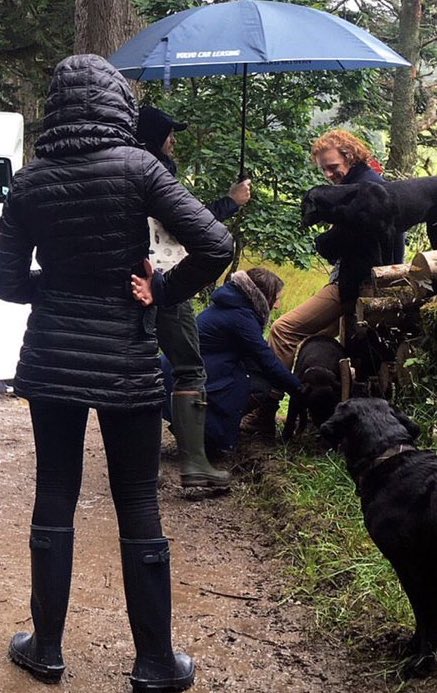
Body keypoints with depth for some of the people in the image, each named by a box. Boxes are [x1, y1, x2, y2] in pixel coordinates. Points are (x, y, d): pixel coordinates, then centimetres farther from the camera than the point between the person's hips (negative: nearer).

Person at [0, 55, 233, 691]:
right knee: (138, 506, 6)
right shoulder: (136, 166, -10)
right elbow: (216, 246, -18)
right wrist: (161, 292, -5)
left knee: (54, 497, 14)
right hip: (126, 362, -3)